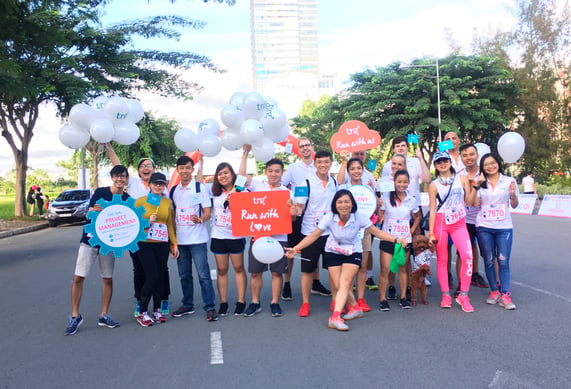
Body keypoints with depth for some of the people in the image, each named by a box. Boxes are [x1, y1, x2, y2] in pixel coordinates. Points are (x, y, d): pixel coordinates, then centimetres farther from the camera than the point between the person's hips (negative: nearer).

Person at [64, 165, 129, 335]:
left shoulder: (127, 199, 1)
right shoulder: (100, 192, -4)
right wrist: (94, 210, -29)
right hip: (90, 240, -2)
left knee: (108, 279, 6)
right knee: (78, 277, -5)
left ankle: (104, 316, 18)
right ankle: (75, 316, 8)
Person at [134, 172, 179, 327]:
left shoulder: (168, 202, 10)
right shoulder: (140, 201, 0)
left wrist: (174, 243, 10)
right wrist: (148, 221, -16)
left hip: (162, 244, 4)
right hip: (145, 244, -3)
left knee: (160, 277, 6)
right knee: (152, 277, -10)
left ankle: (157, 310, 20)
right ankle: (142, 313, 6)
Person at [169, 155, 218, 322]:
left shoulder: (200, 188, -2)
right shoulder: (173, 190, 11)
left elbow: (208, 213, -5)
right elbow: (171, 213, 17)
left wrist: (200, 219, -26)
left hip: (197, 239, -5)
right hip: (179, 239, 5)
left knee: (203, 274, -5)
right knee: (184, 275, 13)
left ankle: (210, 307, 2)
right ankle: (187, 305, 26)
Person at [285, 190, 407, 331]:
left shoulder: (359, 217, -20)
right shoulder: (329, 217, -20)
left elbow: (377, 232, -11)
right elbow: (313, 236, -17)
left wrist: (396, 240, -22)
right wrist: (295, 249, -25)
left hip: (353, 252, -1)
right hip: (333, 252, 1)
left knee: (345, 283, -18)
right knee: (338, 286, -2)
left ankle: (335, 317, -22)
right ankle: (355, 308, 23)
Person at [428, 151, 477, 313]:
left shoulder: (462, 179, 9)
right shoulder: (434, 185, 4)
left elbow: (469, 201, 8)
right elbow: (433, 210, 1)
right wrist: (431, 232, -4)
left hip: (459, 223, 1)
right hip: (441, 222, -1)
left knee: (467, 257, -14)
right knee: (442, 260, 3)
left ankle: (463, 295, -3)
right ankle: (446, 295, 14)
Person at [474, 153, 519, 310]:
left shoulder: (509, 181, 4)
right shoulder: (480, 182, 7)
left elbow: (514, 205, 6)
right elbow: (475, 203, -3)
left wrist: (513, 195, -14)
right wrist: (477, 185, -10)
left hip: (504, 227, -1)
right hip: (484, 227, 1)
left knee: (503, 261, -6)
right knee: (489, 261, 6)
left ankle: (505, 295, -1)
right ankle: (494, 291, 17)